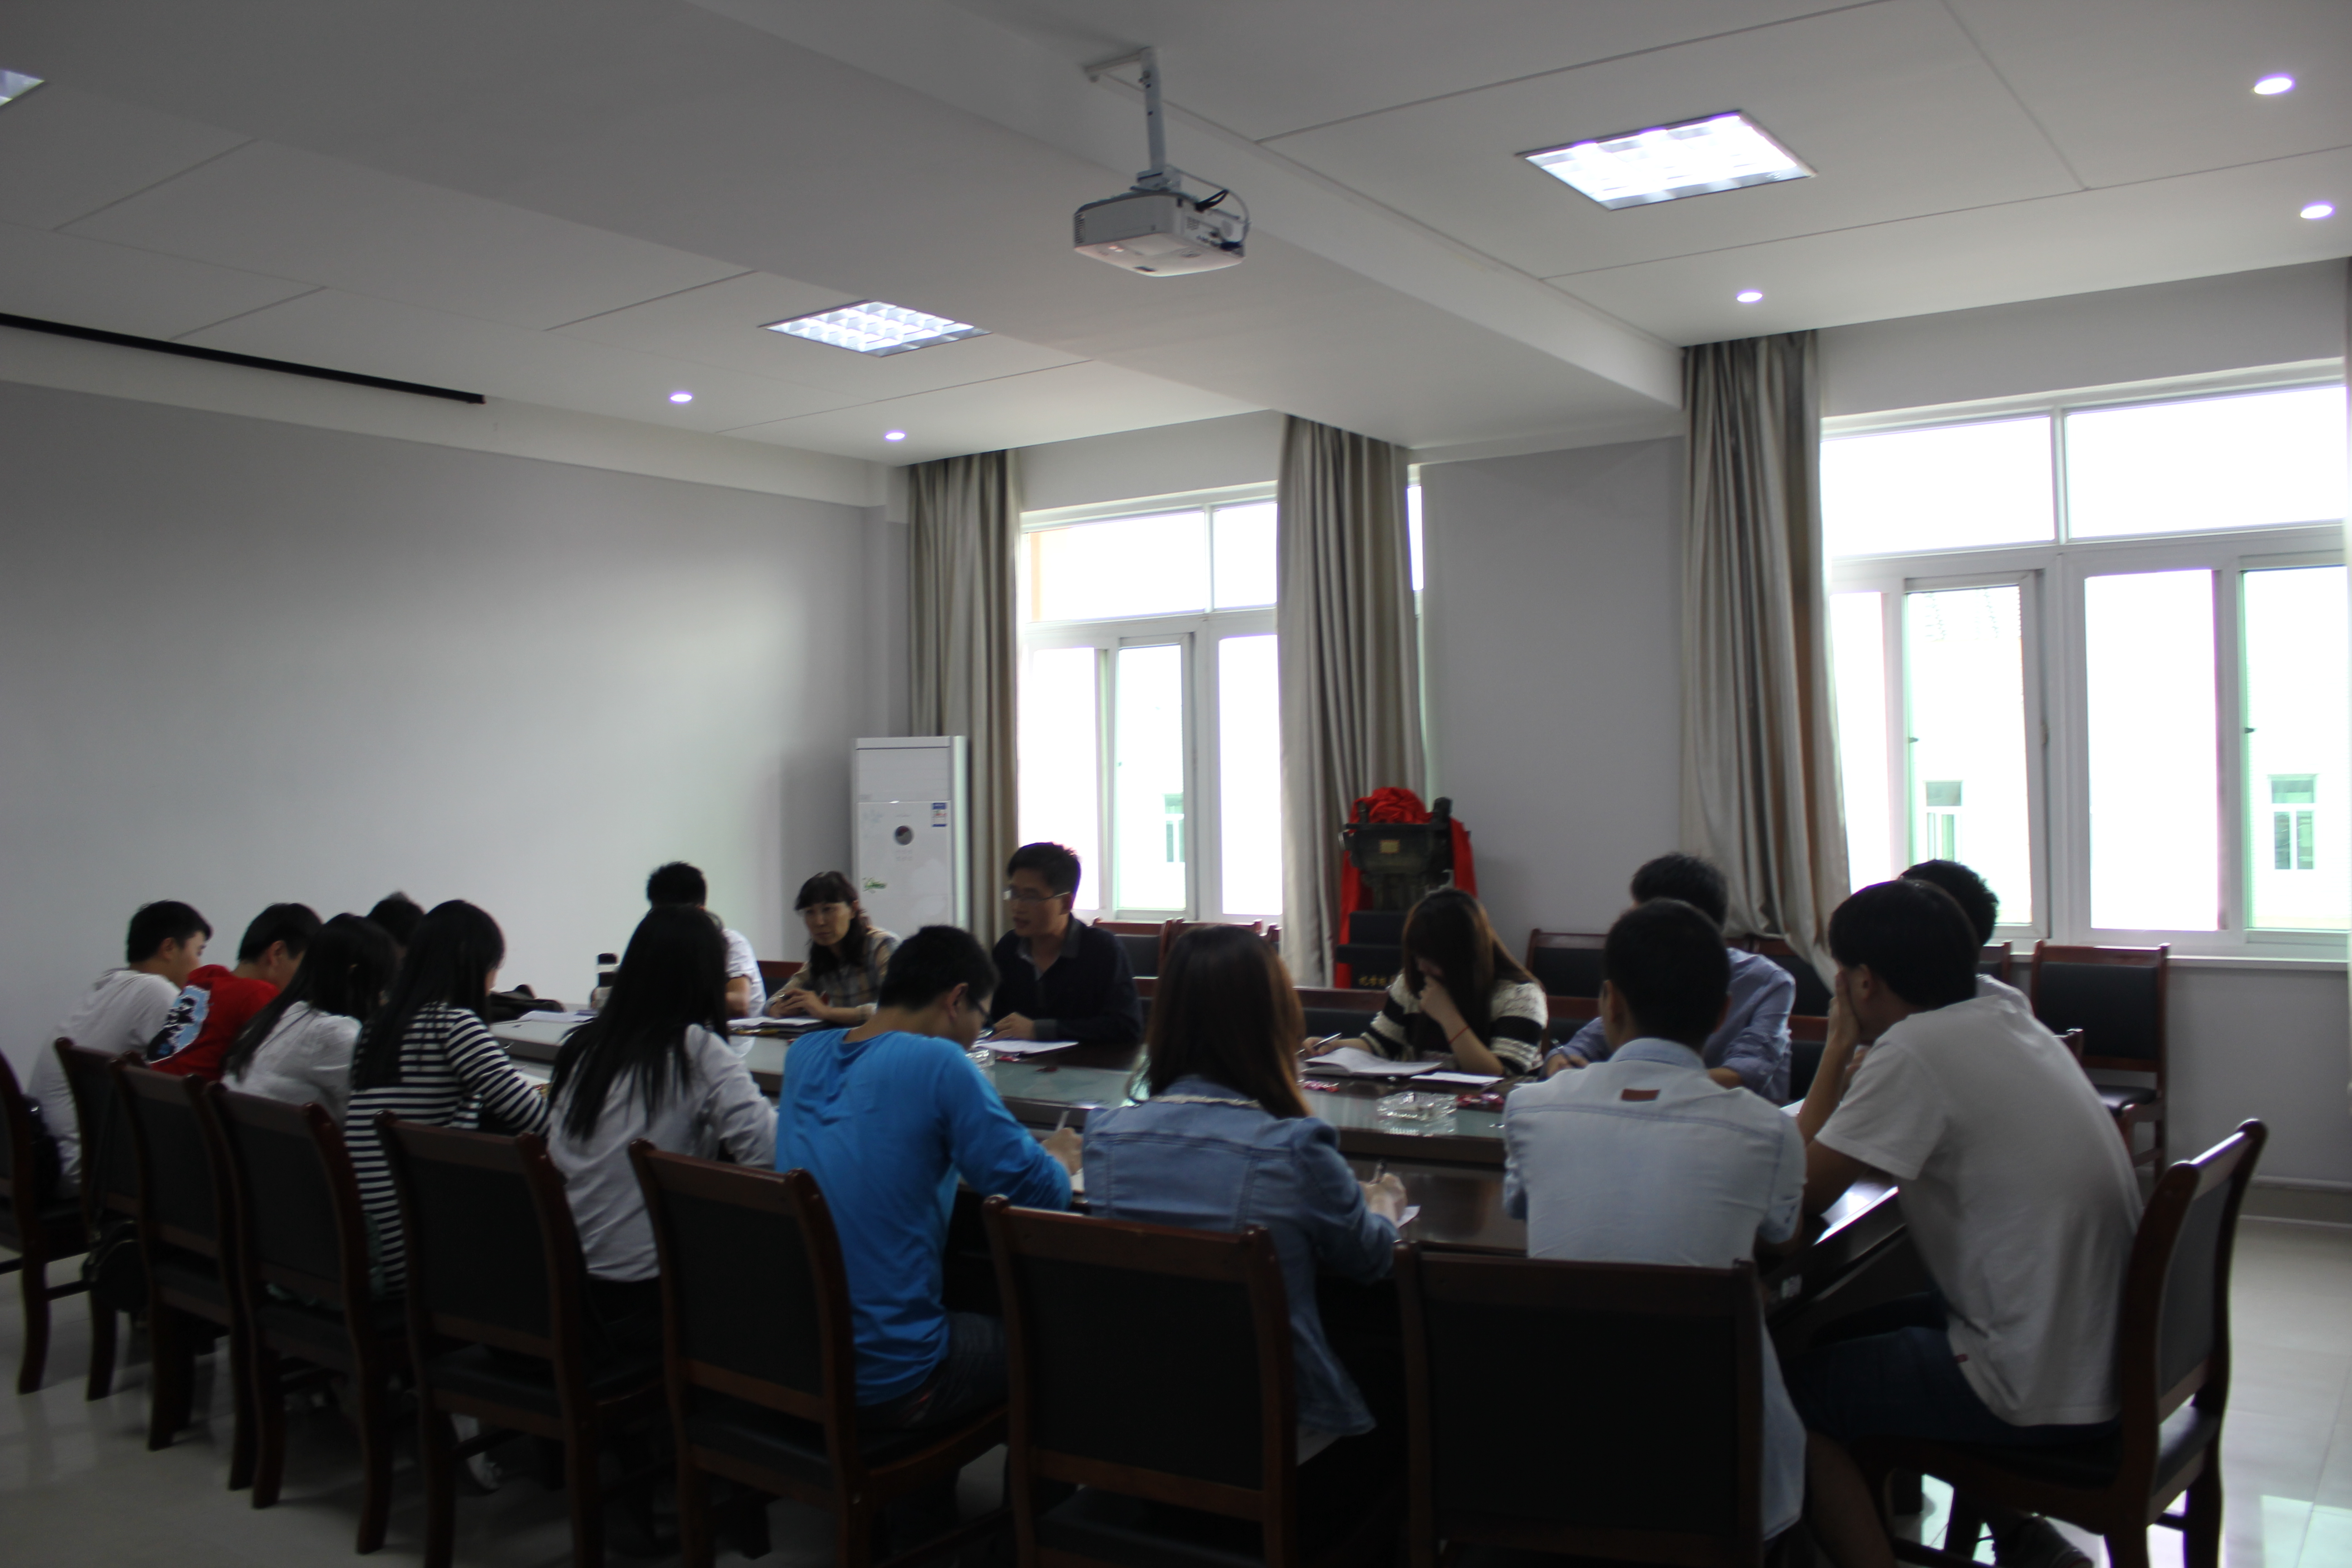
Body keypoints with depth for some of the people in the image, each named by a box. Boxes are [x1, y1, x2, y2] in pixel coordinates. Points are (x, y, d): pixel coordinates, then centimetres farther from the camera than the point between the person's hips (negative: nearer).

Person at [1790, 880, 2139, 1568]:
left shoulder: (1914, 1050, -21)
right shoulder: (2006, 1014, 5)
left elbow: (1804, 1188, -14)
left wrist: (1839, 1046, -7)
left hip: (2045, 1393, -9)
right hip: (2109, 1351, 9)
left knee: (1790, 1393, 1)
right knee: (1848, 1334, 24)